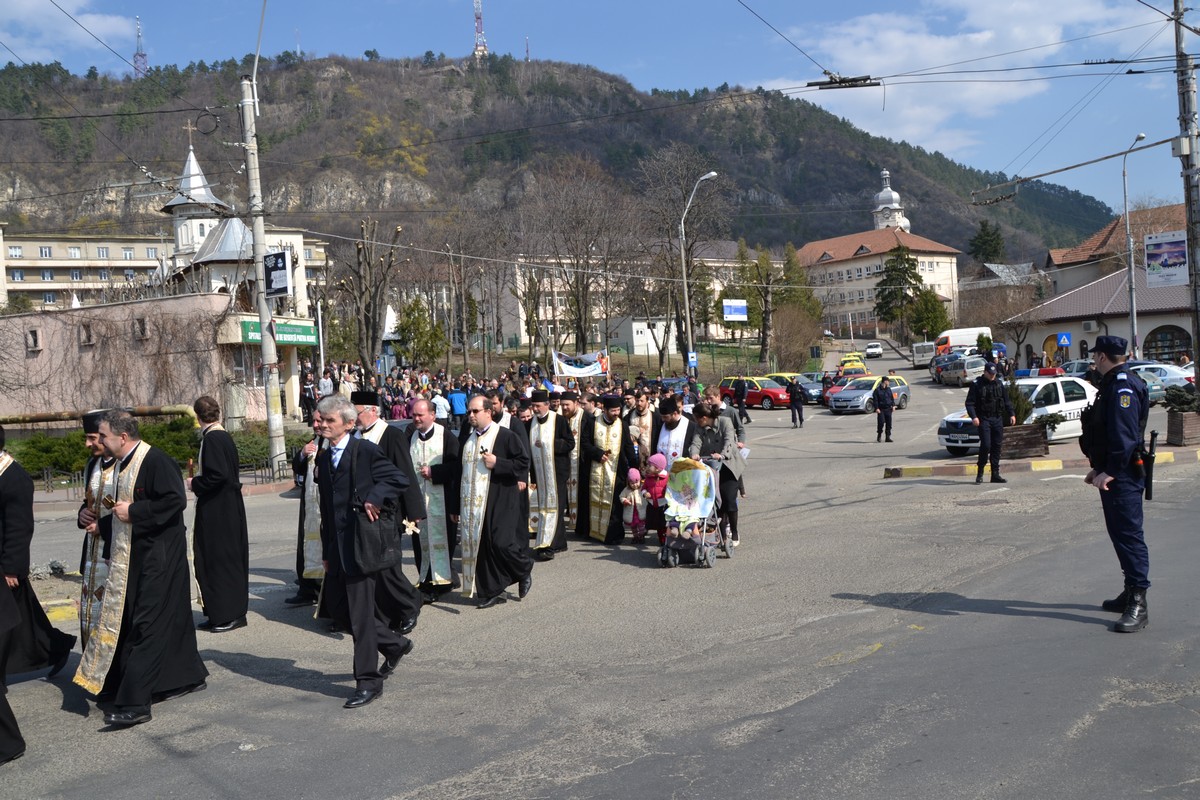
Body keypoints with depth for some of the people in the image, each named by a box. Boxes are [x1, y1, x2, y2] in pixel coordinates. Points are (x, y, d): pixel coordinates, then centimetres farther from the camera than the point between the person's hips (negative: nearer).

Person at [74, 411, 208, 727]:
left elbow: (176, 499, -25)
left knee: (149, 627, -7)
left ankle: (133, 703, -6)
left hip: (159, 556, -9)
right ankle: (188, 677, 30)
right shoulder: (125, 463, 11)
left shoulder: (156, 461, -18)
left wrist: (132, 511, -20)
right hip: (136, 556, 9)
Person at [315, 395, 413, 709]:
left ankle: (368, 682, 8)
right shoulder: (323, 459, 13)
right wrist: (326, 553, 15)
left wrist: (375, 498, -21)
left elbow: (399, 480, -8)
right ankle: (394, 644, 30)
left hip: (361, 544, -8)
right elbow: (326, 509, 16)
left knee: (360, 612, -4)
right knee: (337, 604, 12)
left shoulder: (365, 450, -8)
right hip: (337, 547, 8)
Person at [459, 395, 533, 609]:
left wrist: (497, 463, -19)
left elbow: (524, 463, -9)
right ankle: (490, 591, 15)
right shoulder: (469, 439, 12)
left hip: (501, 500, -6)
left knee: (501, 542, -10)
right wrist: (461, 503, 17)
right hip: (475, 502, 6)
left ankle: (524, 570, 19)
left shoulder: (505, 436, -7)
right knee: (481, 545, 4)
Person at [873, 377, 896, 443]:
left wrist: (893, 405, 5)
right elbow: (875, 400, -7)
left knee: (889, 423, 3)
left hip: (888, 409, 5)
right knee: (881, 423, -10)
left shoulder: (889, 389, 12)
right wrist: (877, 408, -14)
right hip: (881, 409, -5)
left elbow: (892, 398, 18)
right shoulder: (877, 390, -5)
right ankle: (879, 436, 9)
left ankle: (888, 437, 8)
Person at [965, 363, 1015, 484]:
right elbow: (970, 403, -6)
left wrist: (1011, 414, 7)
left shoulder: (999, 384, 14)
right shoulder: (976, 384, -2)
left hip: (998, 419, 5)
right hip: (984, 419, -5)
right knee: (986, 445, -13)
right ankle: (980, 473, 1)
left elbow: (1007, 400, 19)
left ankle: (995, 475, 9)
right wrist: (973, 417, -19)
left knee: (997, 446, 4)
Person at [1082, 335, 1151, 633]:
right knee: (1121, 534, 17)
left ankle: (1138, 605, -10)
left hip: (1123, 476, -11)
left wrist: (1110, 471, -26)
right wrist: (1099, 468, 24)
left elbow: (1125, 435, -25)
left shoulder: (1123, 385, -15)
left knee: (1129, 535, -10)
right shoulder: (1114, 384, 18)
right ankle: (1131, 593, 27)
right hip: (1112, 474, 11)